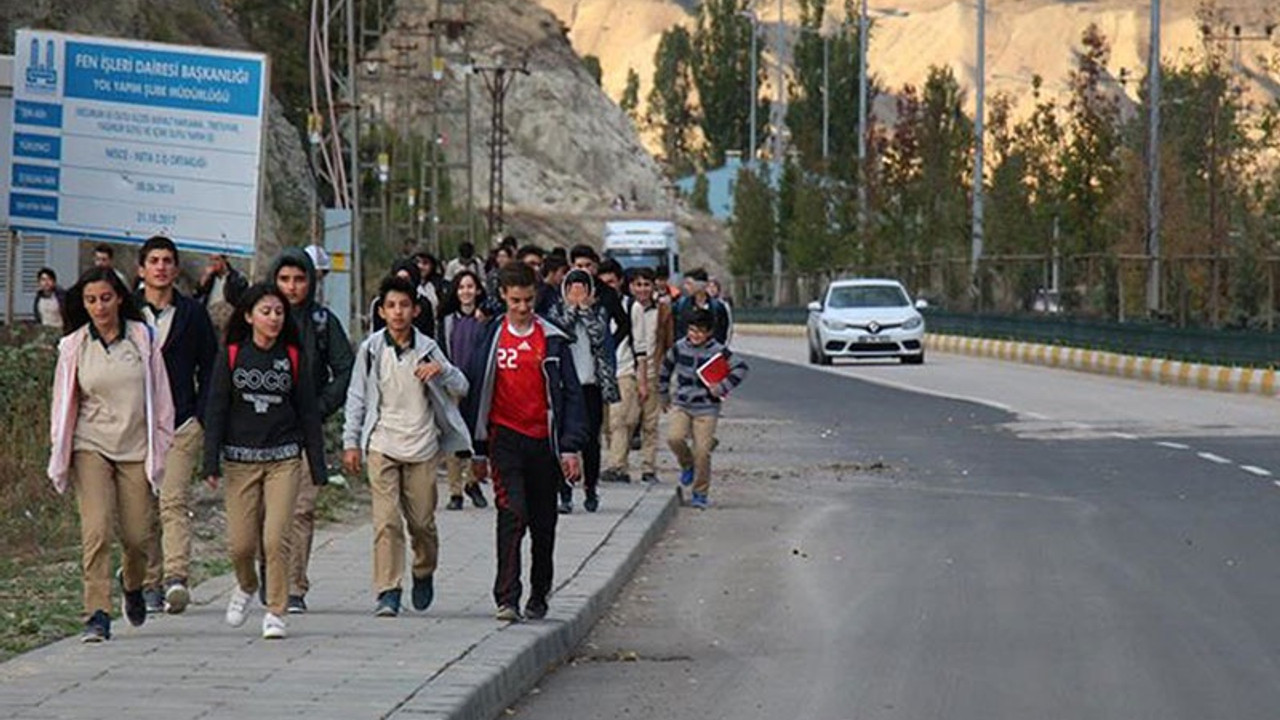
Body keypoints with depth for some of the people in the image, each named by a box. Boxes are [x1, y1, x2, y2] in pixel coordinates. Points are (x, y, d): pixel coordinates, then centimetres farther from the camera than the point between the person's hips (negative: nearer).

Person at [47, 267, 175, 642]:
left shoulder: (142, 338, 2)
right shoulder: (74, 346, 3)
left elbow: (159, 396, 6)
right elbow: (63, 403, 8)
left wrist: (161, 445, 4)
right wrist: (59, 455, 6)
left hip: (136, 449, 0)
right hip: (91, 447, 0)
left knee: (137, 535, 2)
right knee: (96, 530, -14)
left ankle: (132, 583, 36)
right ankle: (97, 615, -12)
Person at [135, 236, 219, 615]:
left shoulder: (193, 314, 7)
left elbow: (210, 367, 9)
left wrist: (202, 417, -1)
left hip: (182, 424, -2)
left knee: (174, 501, -15)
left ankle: (176, 579, -26)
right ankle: (149, 585, 10)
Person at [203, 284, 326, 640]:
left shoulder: (294, 358, 4)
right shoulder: (230, 357, 3)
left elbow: (308, 413, 7)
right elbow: (216, 410, 1)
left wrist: (317, 465, 4)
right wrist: (212, 462, -7)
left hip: (284, 459, 0)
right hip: (240, 459, 0)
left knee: (276, 538, -10)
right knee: (240, 542, 0)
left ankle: (275, 612, 2)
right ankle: (246, 585, 32)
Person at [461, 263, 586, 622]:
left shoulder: (552, 340, 3)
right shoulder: (490, 337, 3)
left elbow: (571, 394, 5)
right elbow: (475, 393, 8)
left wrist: (571, 448, -2)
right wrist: (478, 450, 8)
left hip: (543, 441, 1)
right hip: (505, 438, -1)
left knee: (543, 524, 10)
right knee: (512, 514, -16)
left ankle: (539, 596, 26)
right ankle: (507, 599, -18)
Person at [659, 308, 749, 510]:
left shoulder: (718, 351, -7)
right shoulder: (679, 348, 2)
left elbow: (740, 368, -5)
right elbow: (665, 370, 17)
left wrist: (722, 388, -13)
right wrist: (664, 395, 22)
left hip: (706, 409, -2)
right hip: (681, 405, 2)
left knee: (702, 451, -7)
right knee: (674, 437, -21)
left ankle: (700, 493, 10)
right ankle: (687, 466, 11)